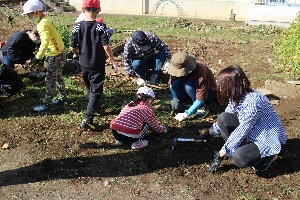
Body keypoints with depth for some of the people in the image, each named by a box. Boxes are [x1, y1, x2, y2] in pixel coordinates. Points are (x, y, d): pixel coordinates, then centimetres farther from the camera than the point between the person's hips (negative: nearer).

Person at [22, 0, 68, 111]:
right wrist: (41, 55, 17)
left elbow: (45, 41, -35)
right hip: (59, 52, 10)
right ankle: (63, 98, 32)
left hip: (56, 55, -10)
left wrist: (38, 57, -31)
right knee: (58, 76, 20)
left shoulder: (43, 23, -22)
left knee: (50, 79, 0)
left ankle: (47, 103, 10)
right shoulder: (46, 19, 8)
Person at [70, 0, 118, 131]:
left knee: (90, 89, 24)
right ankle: (87, 119, -11)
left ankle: (93, 108, 44)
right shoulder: (100, 27, -15)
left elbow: (72, 47, -4)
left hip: (84, 65, 4)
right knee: (96, 92, 0)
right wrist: (113, 61, -7)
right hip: (97, 66, -4)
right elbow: (106, 47, -20)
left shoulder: (77, 27, -5)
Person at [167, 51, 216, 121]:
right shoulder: (177, 68, -20)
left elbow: (200, 99, -35)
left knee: (189, 86, -35)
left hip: (208, 93, -6)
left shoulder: (200, 73, -36)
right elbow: (171, 83, -4)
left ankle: (201, 108, -16)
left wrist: (186, 114, -36)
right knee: (175, 83, -20)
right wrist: (175, 98, -20)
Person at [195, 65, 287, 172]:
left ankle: (267, 156, 0)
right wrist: (208, 134, 10)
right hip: (252, 131, 8)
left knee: (239, 159, -29)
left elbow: (240, 132, -28)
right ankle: (236, 149, 5)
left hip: (269, 141, -7)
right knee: (223, 118, -12)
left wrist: (220, 155, -20)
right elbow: (225, 118, 8)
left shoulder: (252, 102, -33)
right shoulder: (238, 95, -8)